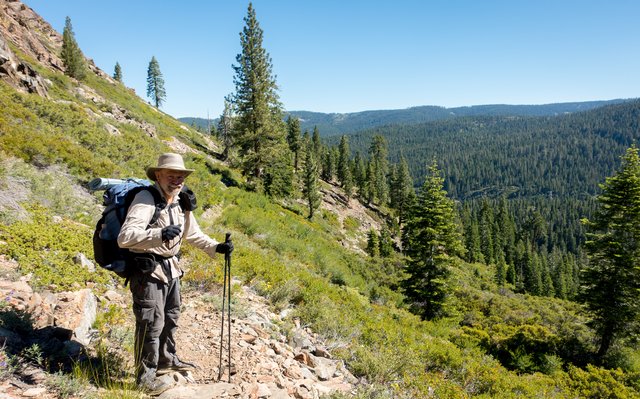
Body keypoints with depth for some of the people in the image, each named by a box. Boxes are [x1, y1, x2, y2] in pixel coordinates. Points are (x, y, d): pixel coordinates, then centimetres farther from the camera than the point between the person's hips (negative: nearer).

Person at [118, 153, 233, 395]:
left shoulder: (181, 204, 6)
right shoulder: (146, 199, -20)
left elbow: (193, 234, 19)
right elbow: (124, 237, -31)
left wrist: (216, 247, 5)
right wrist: (159, 234, -43)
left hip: (170, 268, 9)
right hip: (147, 270, -8)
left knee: (171, 318, 21)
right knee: (152, 323, -4)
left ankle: (167, 360, 40)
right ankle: (145, 376, 12)